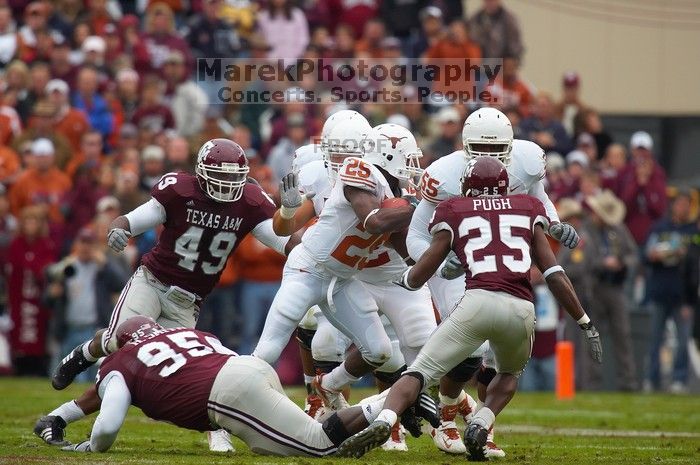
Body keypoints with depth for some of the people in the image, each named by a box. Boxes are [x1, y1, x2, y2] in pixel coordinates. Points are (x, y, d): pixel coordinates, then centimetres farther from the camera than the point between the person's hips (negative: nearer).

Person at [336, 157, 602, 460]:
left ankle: (384, 421, -28)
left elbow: (418, 276, 19)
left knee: (419, 373, 1)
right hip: (521, 310, 2)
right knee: (509, 374, 31)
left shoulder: (454, 212, 18)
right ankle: (480, 426, 3)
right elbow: (554, 275, 16)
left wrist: (404, 279, 43)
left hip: (478, 301, -2)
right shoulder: (528, 209, 23)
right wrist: (586, 324, 22)